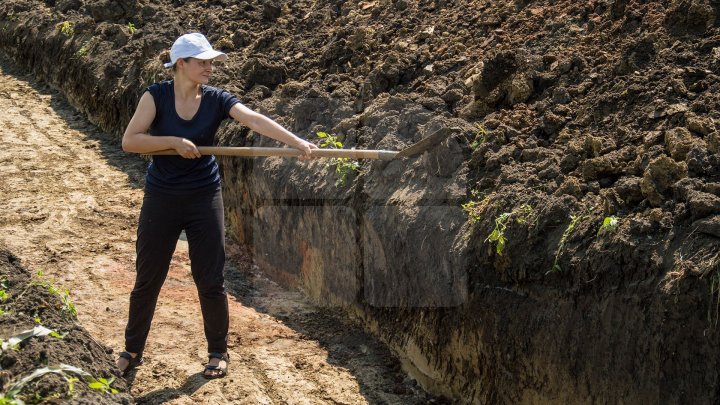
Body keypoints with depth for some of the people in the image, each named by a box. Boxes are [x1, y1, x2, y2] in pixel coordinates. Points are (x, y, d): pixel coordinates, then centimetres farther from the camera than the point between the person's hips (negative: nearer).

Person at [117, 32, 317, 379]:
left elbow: (255, 120, -21)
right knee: (147, 279, 8)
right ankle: (132, 350, 25)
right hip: (161, 198, -1)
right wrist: (174, 141, -24)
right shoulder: (156, 96, -8)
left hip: (204, 197, 1)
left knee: (210, 280, 4)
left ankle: (218, 352, 21)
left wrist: (298, 142, -33)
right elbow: (129, 141, -14)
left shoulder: (217, 100, -6)